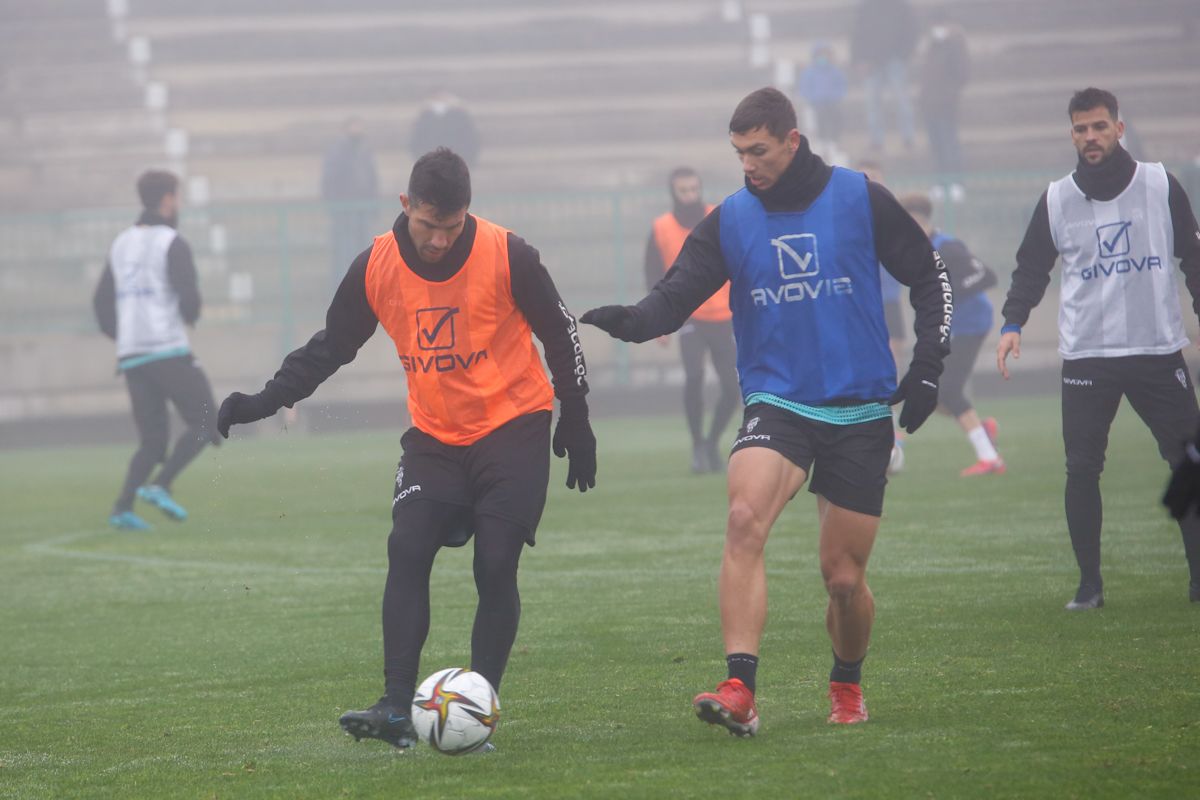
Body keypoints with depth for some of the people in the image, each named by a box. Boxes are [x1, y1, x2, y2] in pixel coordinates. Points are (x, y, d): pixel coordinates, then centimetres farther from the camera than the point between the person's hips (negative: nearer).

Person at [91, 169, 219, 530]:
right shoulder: (172, 243, -6)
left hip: (131, 356, 7)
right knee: (205, 424, 2)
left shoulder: (121, 244, 15)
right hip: (169, 349, -7)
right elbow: (189, 297, -13)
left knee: (153, 440, 8)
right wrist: (190, 319, 9)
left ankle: (123, 506, -11)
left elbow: (102, 301, 15)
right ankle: (160, 485, -15)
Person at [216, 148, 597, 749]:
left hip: (514, 429, -3)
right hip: (433, 436, 3)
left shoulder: (506, 256, -14)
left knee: (495, 566, -11)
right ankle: (397, 710, -17)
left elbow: (560, 334, -1)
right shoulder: (376, 267, -6)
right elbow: (330, 348, 7)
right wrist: (263, 402, -2)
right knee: (407, 552, -14)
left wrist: (576, 424, 4)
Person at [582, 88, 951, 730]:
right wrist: (633, 320, -28)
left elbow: (929, 278, 6)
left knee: (843, 577, 2)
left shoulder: (860, 199, -2)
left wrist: (927, 365, -1)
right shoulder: (730, 220, 2)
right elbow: (677, 294, -7)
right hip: (776, 404, 1)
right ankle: (739, 690, -34)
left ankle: (847, 686, 33)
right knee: (745, 519, -28)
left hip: (861, 411, 0)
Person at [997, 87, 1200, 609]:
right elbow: (1032, 268, 9)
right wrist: (1013, 323, -6)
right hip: (1085, 356, 0)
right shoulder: (1056, 200, 5)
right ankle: (1089, 584, 6)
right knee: (1081, 470, -4)